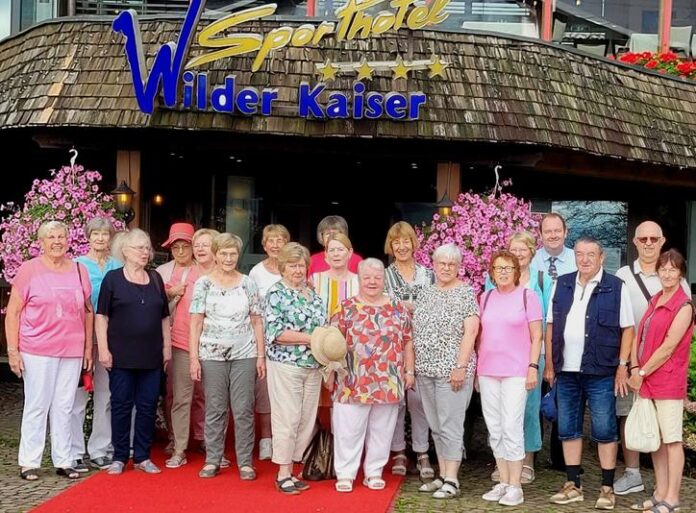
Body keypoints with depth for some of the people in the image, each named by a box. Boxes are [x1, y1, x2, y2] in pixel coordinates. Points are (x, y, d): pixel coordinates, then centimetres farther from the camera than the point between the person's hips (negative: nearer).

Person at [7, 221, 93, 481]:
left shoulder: (79, 270, 8)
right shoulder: (29, 269, -3)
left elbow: (88, 311, 15)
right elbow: (13, 313, -2)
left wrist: (88, 348, 11)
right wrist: (12, 350, -7)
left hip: (72, 351, 3)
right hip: (37, 351, -3)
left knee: (64, 407, 9)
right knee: (36, 406, 1)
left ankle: (63, 461, 16)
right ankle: (29, 462, 11)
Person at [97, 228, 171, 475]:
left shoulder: (155, 279, 11)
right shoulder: (113, 278, 0)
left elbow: (164, 317, 15)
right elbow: (101, 316, -3)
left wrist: (167, 346, 9)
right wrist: (103, 349, -9)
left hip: (151, 355, 4)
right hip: (121, 355, -3)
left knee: (148, 406, 6)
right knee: (121, 405, 3)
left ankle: (142, 457, 16)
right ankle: (119, 457, 13)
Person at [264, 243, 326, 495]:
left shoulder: (312, 293, 13)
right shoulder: (276, 293, -5)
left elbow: (322, 325, 19)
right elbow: (276, 332, -14)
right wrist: (311, 338, -18)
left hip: (313, 366, 6)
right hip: (286, 365, -6)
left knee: (306, 419, 7)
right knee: (287, 419, -4)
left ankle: (290, 470, 16)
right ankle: (283, 473, 6)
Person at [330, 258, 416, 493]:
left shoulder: (398, 308, 8)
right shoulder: (346, 308, 1)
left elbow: (407, 341, 10)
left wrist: (409, 371, 6)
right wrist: (330, 372, -3)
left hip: (389, 384, 2)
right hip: (353, 383, -2)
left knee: (381, 430, 10)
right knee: (349, 430, 2)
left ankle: (374, 472, 22)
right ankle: (345, 473, 13)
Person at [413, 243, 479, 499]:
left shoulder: (466, 292, -4)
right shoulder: (425, 292, 13)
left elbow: (470, 331, -11)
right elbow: (415, 331, 15)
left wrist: (461, 366, -18)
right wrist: (412, 366, 10)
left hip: (452, 369, -6)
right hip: (425, 370, 6)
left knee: (450, 425, -4)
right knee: (436, 426, 11)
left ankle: (451, 481, 1)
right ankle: (442, 476, 19)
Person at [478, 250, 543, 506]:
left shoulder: (527, 296, 0)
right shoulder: (486, 297, 12)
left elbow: (536, 337, -1)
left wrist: (533, 367, -9)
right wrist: (477, 368, 13)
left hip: (516, 372, -5)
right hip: (487, 372, 5)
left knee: (512, 428, -7)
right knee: (494, 430, 7)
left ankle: (515, 487, 1)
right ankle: (503, 482, 16)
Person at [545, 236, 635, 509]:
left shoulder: (616, 287, -2)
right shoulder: (561, 285, 9)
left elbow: (627, 329, -2)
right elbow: (551, 326, 11)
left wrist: (622, 367, -8)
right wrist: (549, 364, 7)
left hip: (600, 373, -4)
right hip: (566, 372, 4)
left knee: (604, 431, 2)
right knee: (568, 429, 9)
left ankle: (607, 488, 12)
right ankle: (573, 485, 20)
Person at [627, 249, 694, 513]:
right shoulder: (655, 301, 14)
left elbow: (669, 347, -14)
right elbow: (639, 336, 11)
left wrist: (642, 373, -10)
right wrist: (635, 368, -3)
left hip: (668, 381, -7)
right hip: (646, 381, 7)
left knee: (672, 440, -1)